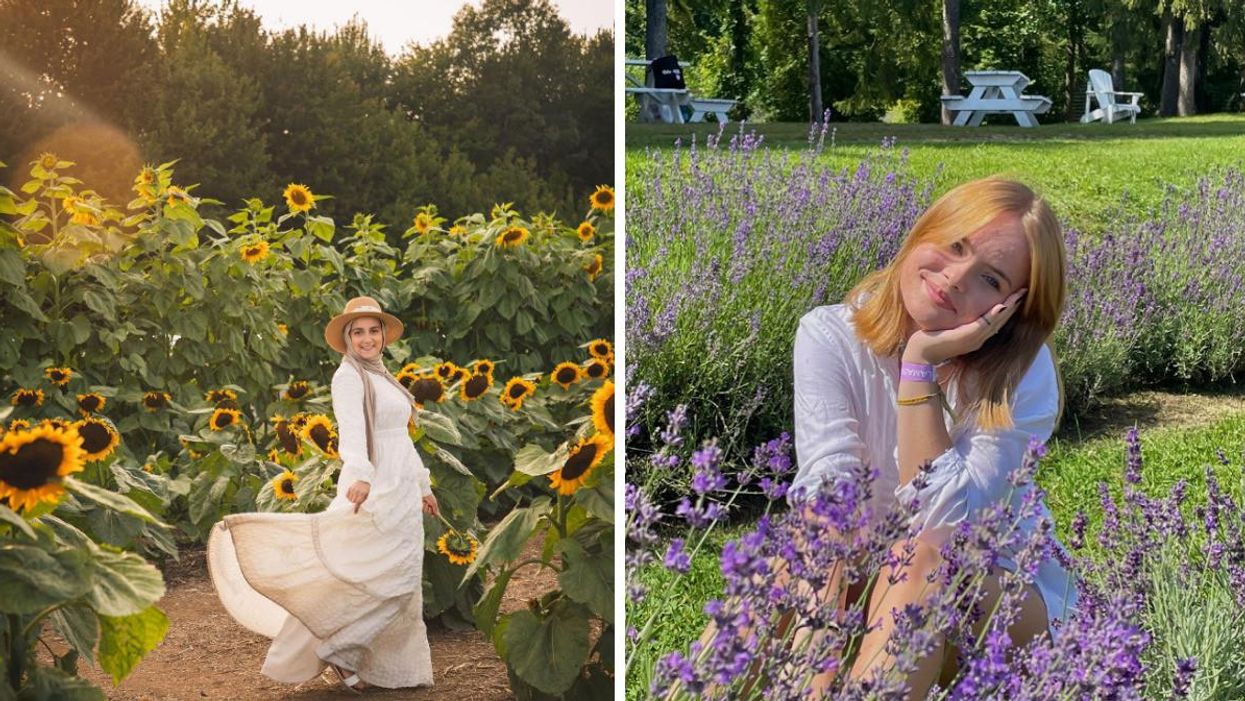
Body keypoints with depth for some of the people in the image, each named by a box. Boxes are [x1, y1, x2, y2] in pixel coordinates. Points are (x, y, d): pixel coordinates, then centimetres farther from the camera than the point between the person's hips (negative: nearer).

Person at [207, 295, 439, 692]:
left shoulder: (382, 378, 17)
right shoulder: (348, 377, -10)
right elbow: (351, 430, -28)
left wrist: (423, 485, 25)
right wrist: (360, 476, -44)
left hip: (400, 495, 9)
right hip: (372, 492, -9)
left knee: (400, 584, 8)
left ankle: (389, 668, 14)